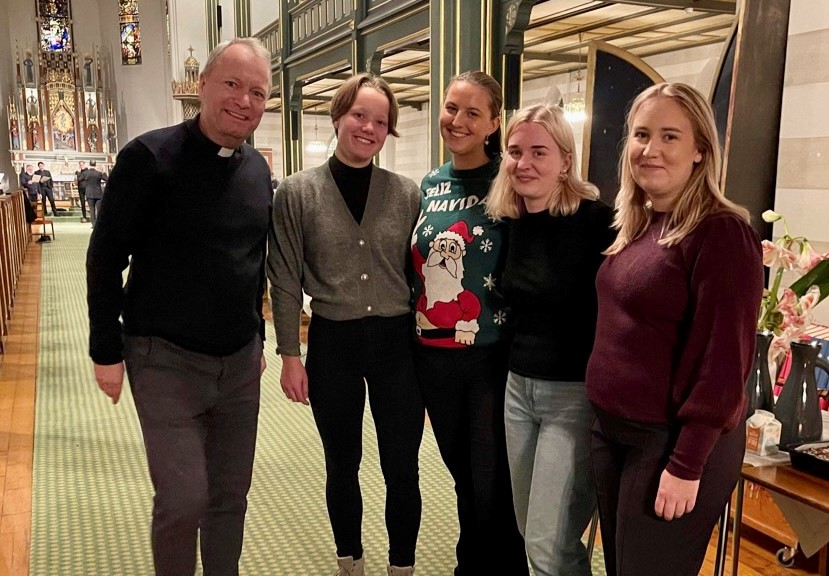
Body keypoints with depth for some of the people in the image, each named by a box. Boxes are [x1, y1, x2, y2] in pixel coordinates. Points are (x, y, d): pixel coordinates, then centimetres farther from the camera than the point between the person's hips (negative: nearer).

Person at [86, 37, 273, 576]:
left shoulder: (258, 169, 6)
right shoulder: (151, 156, -12)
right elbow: (106, 257, -8)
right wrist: (107, 350, -7)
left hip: (240, 362, 6)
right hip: (166, 360, -5)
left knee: (231, 494, 13)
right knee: (183, 498, -2)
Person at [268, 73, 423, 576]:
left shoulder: (407, 194, 0)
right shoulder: (298, 192, -3)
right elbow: (286, 281, -2)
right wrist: (290, 355, -4)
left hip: (397, 341, 1)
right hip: (332, 344, 0)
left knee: (402, 470, 8)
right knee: (342, 466, 15)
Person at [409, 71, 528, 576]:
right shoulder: (429, 185, 8)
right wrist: (414, 334, 14)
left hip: (491, 356, -5)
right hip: (432, 354, 5)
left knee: (493, 481, 5)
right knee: (462, 472, 20)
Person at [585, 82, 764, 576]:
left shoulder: (721, 233, -16)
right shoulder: (634, 228, 8)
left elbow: (723, 359, -19)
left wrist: (686, 465, -19)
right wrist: (605, 421, 10)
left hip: (675, 442, -8)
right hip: (611, 431, 8)